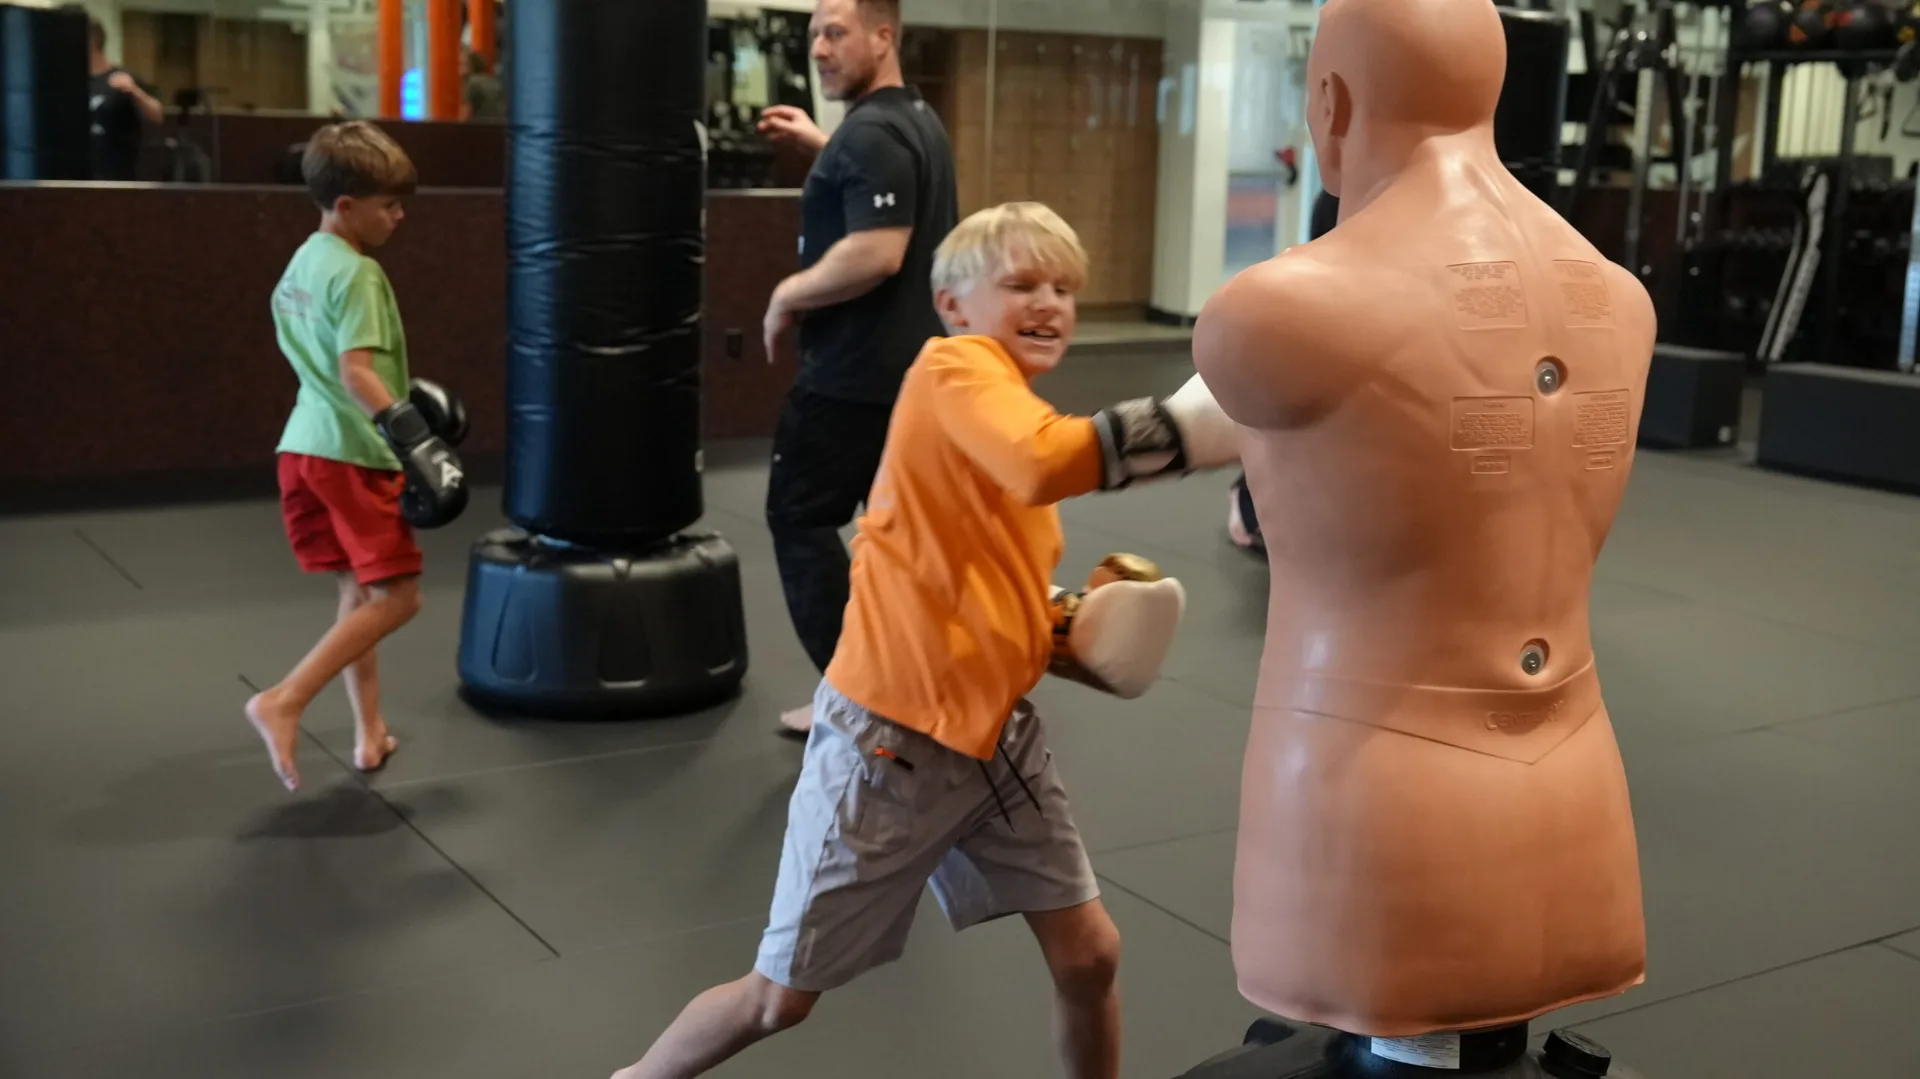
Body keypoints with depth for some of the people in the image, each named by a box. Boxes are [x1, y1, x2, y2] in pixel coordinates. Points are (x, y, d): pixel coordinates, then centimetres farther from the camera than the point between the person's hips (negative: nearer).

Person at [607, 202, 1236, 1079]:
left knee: (1088, 953, 5)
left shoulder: (1019, 419, 10)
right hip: (893, 737, -7)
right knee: (780, 997, 8)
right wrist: (1216, 414, -41)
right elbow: (1042, 465, -39)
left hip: (1000, 732, 8)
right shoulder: (953, 368, -16)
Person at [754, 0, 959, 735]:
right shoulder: (917, 121, 13)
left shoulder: (869, 133, -19)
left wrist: (788, 296, -15)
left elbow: (878, 253, -28)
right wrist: (819, 147, 20)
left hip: (856, 370, -10)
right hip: (913, 361, 10)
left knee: (801, 516, 0)